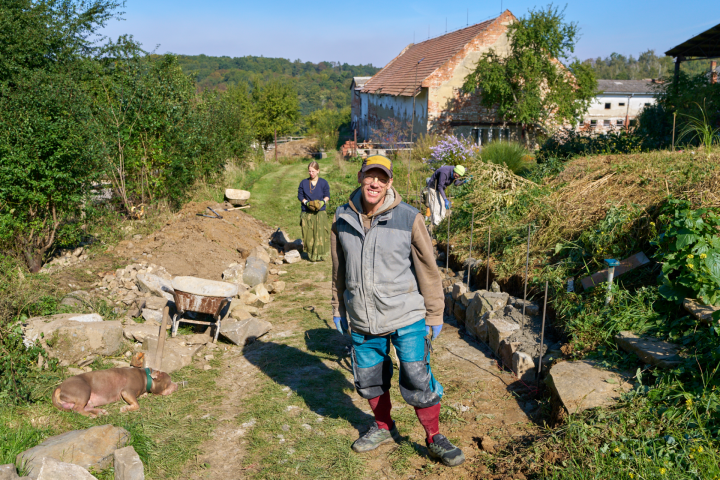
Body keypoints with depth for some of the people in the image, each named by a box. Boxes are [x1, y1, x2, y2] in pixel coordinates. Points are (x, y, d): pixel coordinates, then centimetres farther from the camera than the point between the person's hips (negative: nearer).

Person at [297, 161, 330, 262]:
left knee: (320, 233, -3)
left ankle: (320, 254, 6)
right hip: (307, 213, 1)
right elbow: (300, 196, 8)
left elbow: (327, 196, 6)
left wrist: (322, 202, -15)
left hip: (320, 213, -1)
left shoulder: (323, 183, 4)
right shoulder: (303, 183, 7)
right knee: (308, 234, 1)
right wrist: (306, 202, -10)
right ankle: (311, 254, 11)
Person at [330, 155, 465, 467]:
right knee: (369, 381, 16)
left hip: (406, 316, -3)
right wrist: (338, 309, 18)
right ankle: (383, 427, 42)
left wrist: (434, 315, -1)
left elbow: (428, 269, -3)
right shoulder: (343, 219, 0)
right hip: (362, 321, 4)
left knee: (417, 382, -1)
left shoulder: (409, 219, -9)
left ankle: (434, 439, 22)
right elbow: (339, 269, 13)